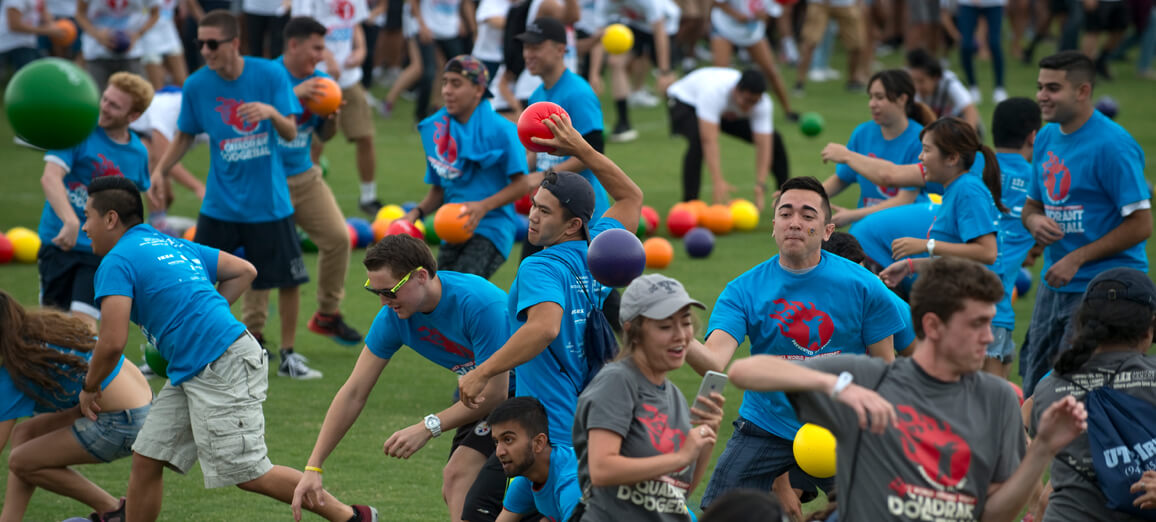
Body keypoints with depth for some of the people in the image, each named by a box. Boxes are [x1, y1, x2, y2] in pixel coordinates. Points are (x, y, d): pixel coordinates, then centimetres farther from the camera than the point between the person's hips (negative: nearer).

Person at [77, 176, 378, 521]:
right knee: (147, 458, 10)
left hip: (223, 370, -10)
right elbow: (243, 271, 21)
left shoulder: (116, 262, -8)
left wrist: (90, 388, 1)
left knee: (249, 475, -6)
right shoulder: (172, 245, 19)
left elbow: (112, 343, -17)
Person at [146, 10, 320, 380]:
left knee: (289, 279, 3)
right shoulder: (196, 85, -6)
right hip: (220, 206, 1)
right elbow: (185, 136, 9)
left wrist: (272, 112, -30)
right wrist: (160, 171, -5)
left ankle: (288, 356, 20)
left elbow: (290, 133, -9)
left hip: (270, 201, -1)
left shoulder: (270, 75, -10)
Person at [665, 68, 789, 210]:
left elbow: (763, 145, -31)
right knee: (698, 140, -38)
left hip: (728, 113, 5)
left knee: (774, 140, -4)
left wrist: (760, 185, -42)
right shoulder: (713, 91, -45)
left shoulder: (763, 104, -28)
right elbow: (710, 140, -50)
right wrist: (718, 182, -56)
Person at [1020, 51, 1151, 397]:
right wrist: (1035, 221, -4)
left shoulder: (1112, 145, -15)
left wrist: (1077, 259, -18)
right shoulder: (1046, 138, 10)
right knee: (1034, 391, 10)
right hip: (1054, 286, 8)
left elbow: (1140, 224, -16)